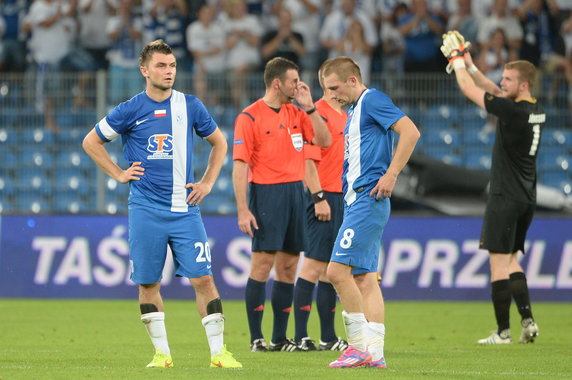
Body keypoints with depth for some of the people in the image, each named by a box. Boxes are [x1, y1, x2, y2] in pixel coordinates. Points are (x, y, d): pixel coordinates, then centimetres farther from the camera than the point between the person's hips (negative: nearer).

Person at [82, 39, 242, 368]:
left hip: (185, 210, 1)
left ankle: (218, 351, -4)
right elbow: (91, 142, 11)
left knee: (203, 279, -7)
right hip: (145, 212, -1)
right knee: (148, 283, 3)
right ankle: (162, 352, 13)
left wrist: (207, 183, 10)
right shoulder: (131, 110, 0)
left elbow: (219, 143, 19)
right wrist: (118, 174, 5)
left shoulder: (190, 106, 5)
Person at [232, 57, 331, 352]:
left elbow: (324, 141, 8)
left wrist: (309, 108, -1)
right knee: (262, 264, -8)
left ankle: (280, 339, 11)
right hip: (266, 193, -7)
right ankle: (256, 339, -5)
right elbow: (240, 165, -9)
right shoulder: (250, 117, -6)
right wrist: (243, 210, -15)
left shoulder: (295, 113, 13)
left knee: (288, 266, 6)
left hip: (295, 192, 7)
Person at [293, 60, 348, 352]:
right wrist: (318, 197, -21)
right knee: (313, 266, -9)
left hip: (344, 198, 9)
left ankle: (329, 338, 13)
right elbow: (308, 159, -15)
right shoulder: (317, 114, -9)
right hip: (325, 199, -9)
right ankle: (300, 337, -8)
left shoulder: (345, 117, 18)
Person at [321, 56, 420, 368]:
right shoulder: (355, 110, 20)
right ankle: (374, 353, 5)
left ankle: (360, 345, -10)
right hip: (355, 200, 10)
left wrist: (391, 175, -20)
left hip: (367, 199, -10)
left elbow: (411, 132, -20)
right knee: (364, 278, 7)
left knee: (337, 270, -14)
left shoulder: (372, 100, -10)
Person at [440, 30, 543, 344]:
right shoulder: (536, 111, 8)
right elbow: (493, 91, 21)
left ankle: (503, 332, -4)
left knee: (499, 262, -4)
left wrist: (457, 60, 5)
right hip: (526, 197, 9)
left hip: (506, 197, -9)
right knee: (511, 259, 17)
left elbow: (470, 91, -10)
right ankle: (528, 321, 6)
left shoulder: (513, 111, -18)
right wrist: (469, 64, 20)